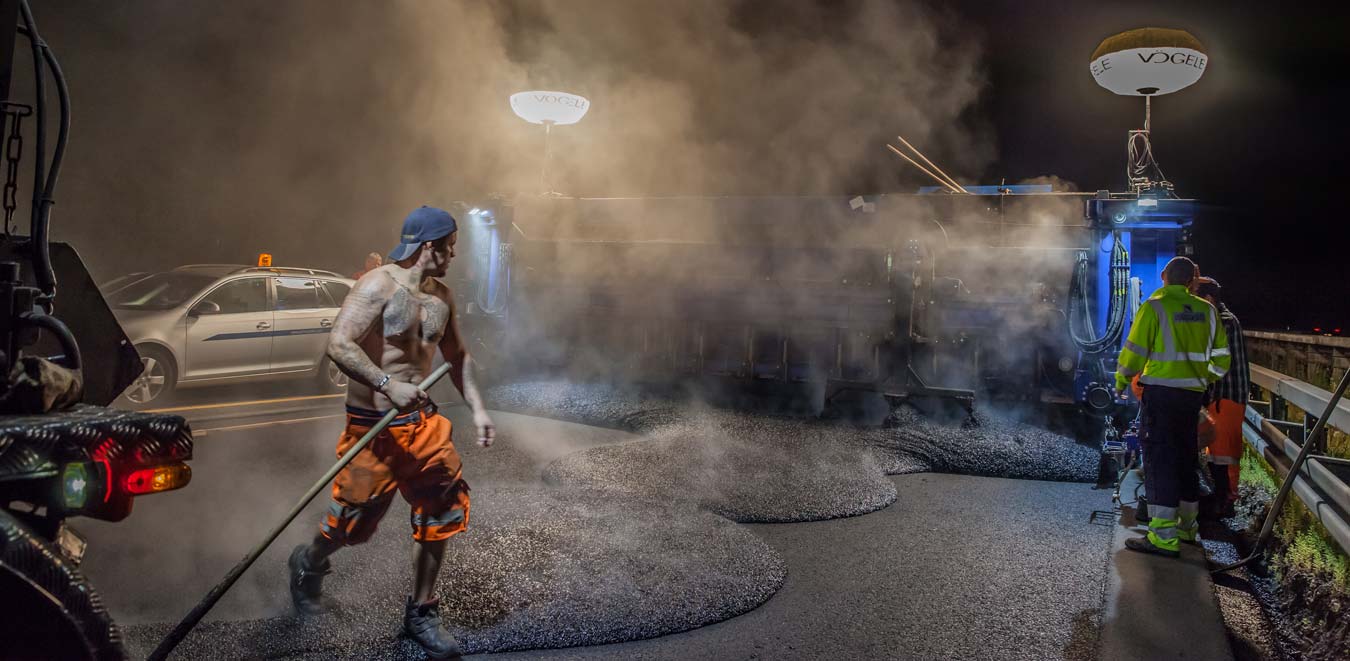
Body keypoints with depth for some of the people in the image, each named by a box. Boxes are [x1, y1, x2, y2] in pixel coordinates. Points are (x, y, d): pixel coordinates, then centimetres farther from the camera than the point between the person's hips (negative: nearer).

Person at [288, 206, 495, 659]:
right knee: (354, 521, 6)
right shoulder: (378, 286, -15)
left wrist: (477, 408, 12)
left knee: (441, 515, 4)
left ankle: (420, 613, 21)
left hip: (422, 422, 7)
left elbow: (456, 356, 19)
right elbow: (339, 345, -24)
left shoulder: (441, 297, 8)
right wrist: (388, 385, -31)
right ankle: (308, 564, 41)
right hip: (373, 425, -6)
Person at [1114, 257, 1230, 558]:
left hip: (1162, 392, -6)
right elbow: (1221, 356, 13)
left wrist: (1121, 381, 5)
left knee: (1159, 457, -7)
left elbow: (1134, 350, -11)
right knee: (1186, 456, 17)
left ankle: (1163, 537, -12)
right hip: (1193, 393, 6)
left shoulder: (1154, 306, -9)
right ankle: (1186, 526, 29)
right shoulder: (1206, 310, 8)